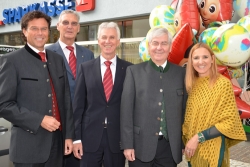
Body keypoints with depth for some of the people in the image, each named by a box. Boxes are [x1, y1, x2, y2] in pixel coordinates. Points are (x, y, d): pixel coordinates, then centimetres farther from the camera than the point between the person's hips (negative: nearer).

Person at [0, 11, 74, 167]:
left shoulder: (58, 59, 9)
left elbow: (66, 99, 9)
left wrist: (68, 135, 6)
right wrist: (39, 120, -17)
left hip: (58, 141, 5)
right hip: (29, 145, -4)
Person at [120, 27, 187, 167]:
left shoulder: (181, 73, 5)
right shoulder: (134, 71, -1)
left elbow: (184, 109, 6)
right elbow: (126, 109, -4)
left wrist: (185, 143, 6)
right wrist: (128, 144, -7)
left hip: (170, 146, 2)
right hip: (142, 145, -1)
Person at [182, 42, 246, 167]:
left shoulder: (223, 83, -13)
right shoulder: (192, 84, 3)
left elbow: (229, 122, -15)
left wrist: (198, 137, -18)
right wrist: (186, 140, -1)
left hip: (212, 147, -5)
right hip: (192, 148, 5)